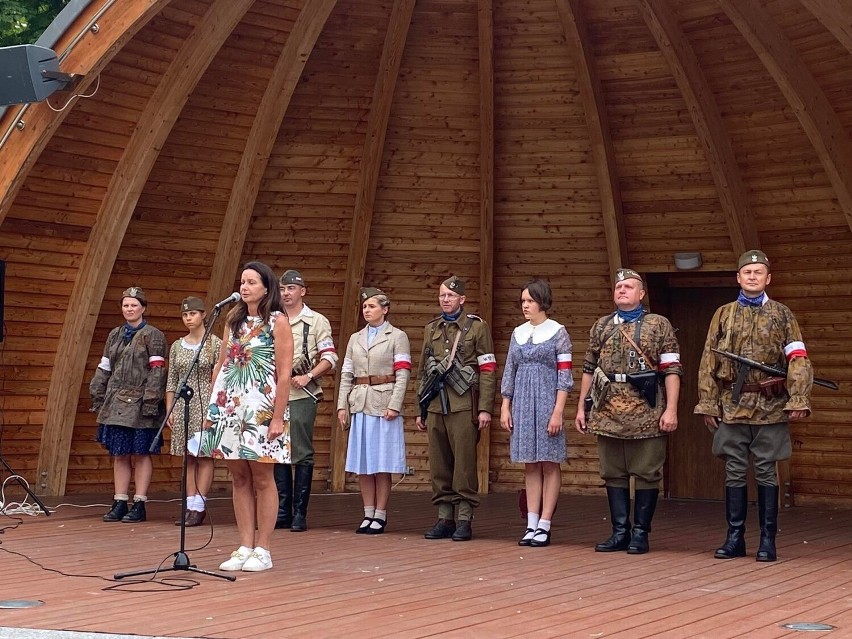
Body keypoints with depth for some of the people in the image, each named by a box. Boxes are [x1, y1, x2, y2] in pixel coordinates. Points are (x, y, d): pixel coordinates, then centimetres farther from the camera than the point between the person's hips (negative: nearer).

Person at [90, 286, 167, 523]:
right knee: (119, 455, 8)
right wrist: (97, 397, 12)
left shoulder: (152, 336, -3)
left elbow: (157, 370, -9)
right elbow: (104, 368, 18)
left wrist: (150, 401, -16)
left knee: (140, 455, 0)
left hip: (139, 405, -6)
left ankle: (139, 505, 4)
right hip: (116, 404, 6)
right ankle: (119, 503, 14)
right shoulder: (115, 335, 15)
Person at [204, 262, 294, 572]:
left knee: (262, 479, 0)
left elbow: (284, 374, -8)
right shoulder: (234, 320, 13)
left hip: (261, 407, -5)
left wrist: (277, 417, -14)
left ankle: (262, 550, 6)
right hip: (229, 407, 6)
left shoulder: (277, 322, -4)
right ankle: (245, 547, 12)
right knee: (239, 479, 7)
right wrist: (212, 405, 9)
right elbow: (221, 364, 15)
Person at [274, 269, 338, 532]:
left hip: (302, 395, -4)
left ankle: (299, 513, 1)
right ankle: (282, 511, 13)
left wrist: (308, 376, -15)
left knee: (302, 455, -3)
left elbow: (329, 358, -2)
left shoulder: (317, 321, 3)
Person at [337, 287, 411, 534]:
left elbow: (402, 374, -5)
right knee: (362, 461, 5)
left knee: (382, 462, -2)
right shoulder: (355, 339, 16)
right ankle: (368, 514, 11)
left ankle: (380, 515, 4)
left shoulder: (397, 337, 2)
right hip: (360, 403, 5)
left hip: (384, 403, -5)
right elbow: (346, 374, 13)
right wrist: (342, 405, 4)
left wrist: (394, 405, -14)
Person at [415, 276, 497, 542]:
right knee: (439, 465, 6)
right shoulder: (431, 329, 16)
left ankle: (464, 520, 3)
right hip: (435, 407, 5)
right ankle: (444, 518, 13)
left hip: (464, 406, -5)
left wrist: (485, 408, -10)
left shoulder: (477, 327, 1)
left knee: (464, 463, -4)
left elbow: (488, 370, -3)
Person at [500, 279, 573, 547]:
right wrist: (505, 408, 7)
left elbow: (564, 375, -6)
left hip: (547, 402, -5)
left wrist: (558, 412, -13)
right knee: (530, 465, 6)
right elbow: (509, 372, 14)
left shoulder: (558, 332, -2)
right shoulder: (518, 333, 12)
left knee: (549, 463, -1)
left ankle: (544, 525, 1)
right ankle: (531, 525, 8)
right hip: (522, 404, 5)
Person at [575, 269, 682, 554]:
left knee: (646, 474, 2)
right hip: (608, 413, 4)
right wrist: (581, 406, 11)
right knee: (613, 474, 8)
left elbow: (672, 370, -3)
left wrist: (671, 409, -11)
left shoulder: (659, 325, 2)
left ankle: (640, 534, 11)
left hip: (646, 413, -4)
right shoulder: (601, 327, 13)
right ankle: (620, 533, 15)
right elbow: (589, 368, 16)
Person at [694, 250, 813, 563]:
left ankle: (768, 540, 9)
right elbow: (708, 362, 7)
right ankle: (735, 538, 13)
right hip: (732, 406, 2)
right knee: (734, 473, 5)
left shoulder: (781, 314, 4)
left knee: (766, 474, 2)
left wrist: (798, 400, -12)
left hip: (770, 407, -2)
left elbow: (799, 360, -2)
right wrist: (708, 404, 1)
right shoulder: (724, 314, 9)